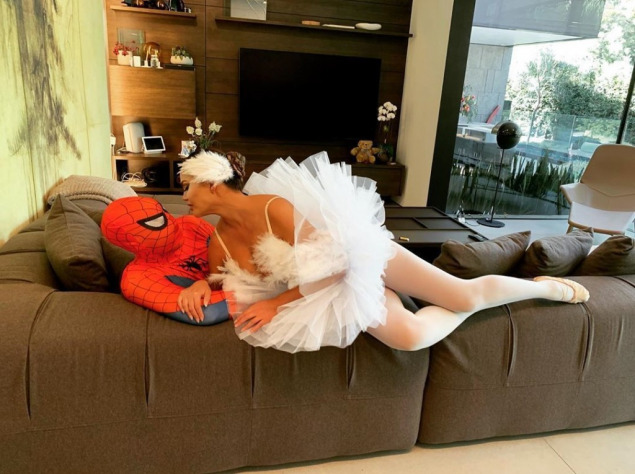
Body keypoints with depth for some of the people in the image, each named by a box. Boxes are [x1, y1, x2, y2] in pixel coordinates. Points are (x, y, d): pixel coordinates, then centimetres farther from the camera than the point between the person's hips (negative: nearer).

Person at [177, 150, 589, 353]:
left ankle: (549, 287, 25)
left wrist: (276, 304, -21)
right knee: (409, 336, -16)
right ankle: (464, 311, 16)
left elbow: (332, 262, -24)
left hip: (358, 255, -5)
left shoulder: (273, 207, -25)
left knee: (468, 294, -5)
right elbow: (218, 281, 13)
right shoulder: (221, 241, -3)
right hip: (336, 291, 5)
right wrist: (199, 287, -11)